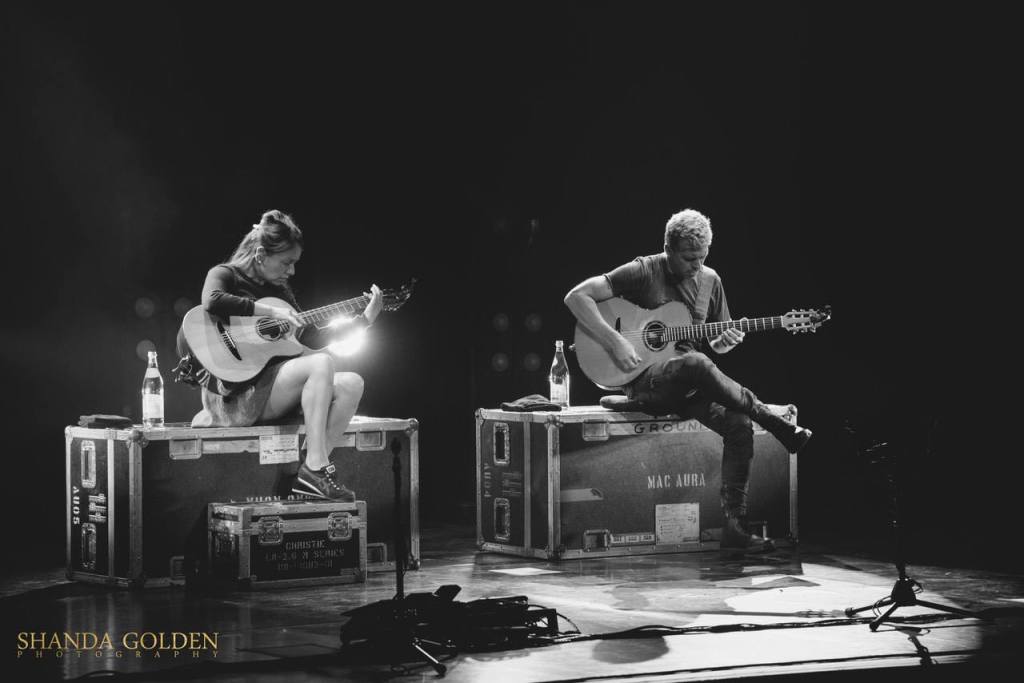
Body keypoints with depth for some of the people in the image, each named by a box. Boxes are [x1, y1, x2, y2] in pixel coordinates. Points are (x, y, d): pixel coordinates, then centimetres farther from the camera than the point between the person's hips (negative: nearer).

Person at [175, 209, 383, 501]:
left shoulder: (278, 289, 20)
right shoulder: (224, 275, -1)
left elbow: (311, 337, 17)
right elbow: (212, 302, -26)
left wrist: (363, 320, 12)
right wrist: (271, 312, -23)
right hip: (232, 390, -8)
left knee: (350, 384, -11)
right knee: (323, 364, -26)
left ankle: (314, 471, -15)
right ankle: (314, 468, -27)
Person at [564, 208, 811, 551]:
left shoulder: (709, 281, 11)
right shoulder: (643, 272, -7)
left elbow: (714, 345, 20)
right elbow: (576, 296, -11)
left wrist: (726, 341, -5)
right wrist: (614, 341, -20)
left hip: (690, 386, 6)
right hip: (644, 381, -6)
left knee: (739, 425, -22)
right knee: (695, 364, -38)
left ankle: (735, 524, -18)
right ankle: (775, 424, -24)